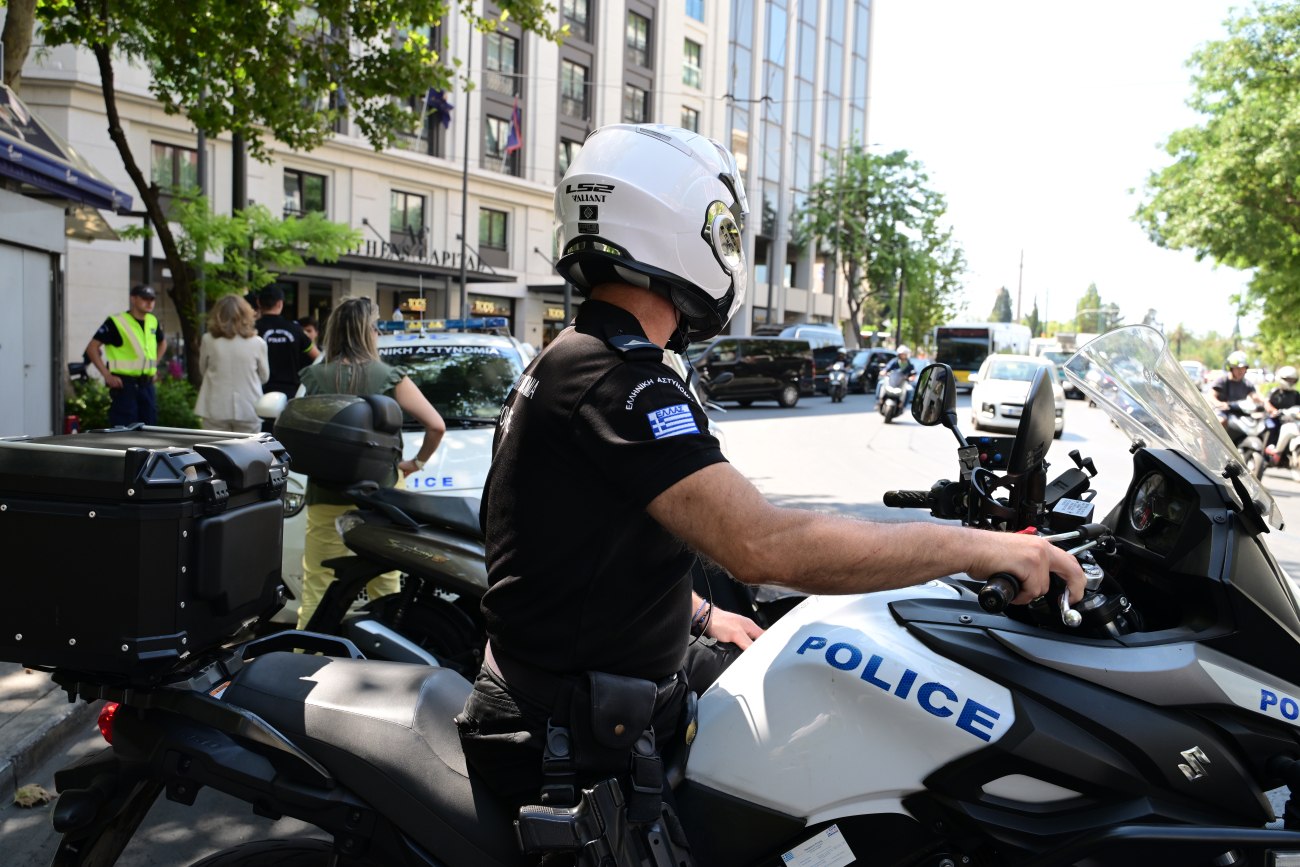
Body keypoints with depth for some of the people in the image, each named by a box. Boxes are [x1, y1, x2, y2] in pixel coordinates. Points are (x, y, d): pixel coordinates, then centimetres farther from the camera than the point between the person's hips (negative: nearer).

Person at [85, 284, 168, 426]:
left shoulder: (153, 321, 12)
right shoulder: (116, 322, -7)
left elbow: (162, 342, 31)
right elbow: (92, 348, -9)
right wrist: (107, 375, -14)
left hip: (147, 384, 6)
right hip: (124, 384, -6)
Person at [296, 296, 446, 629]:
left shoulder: (313, 378, -2)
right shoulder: (390, 378, -5)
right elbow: (436, 426, -7)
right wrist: (417, 462, 8)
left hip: (326, 499, 0)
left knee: (316, 594, 6)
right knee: (385, 590, 13)